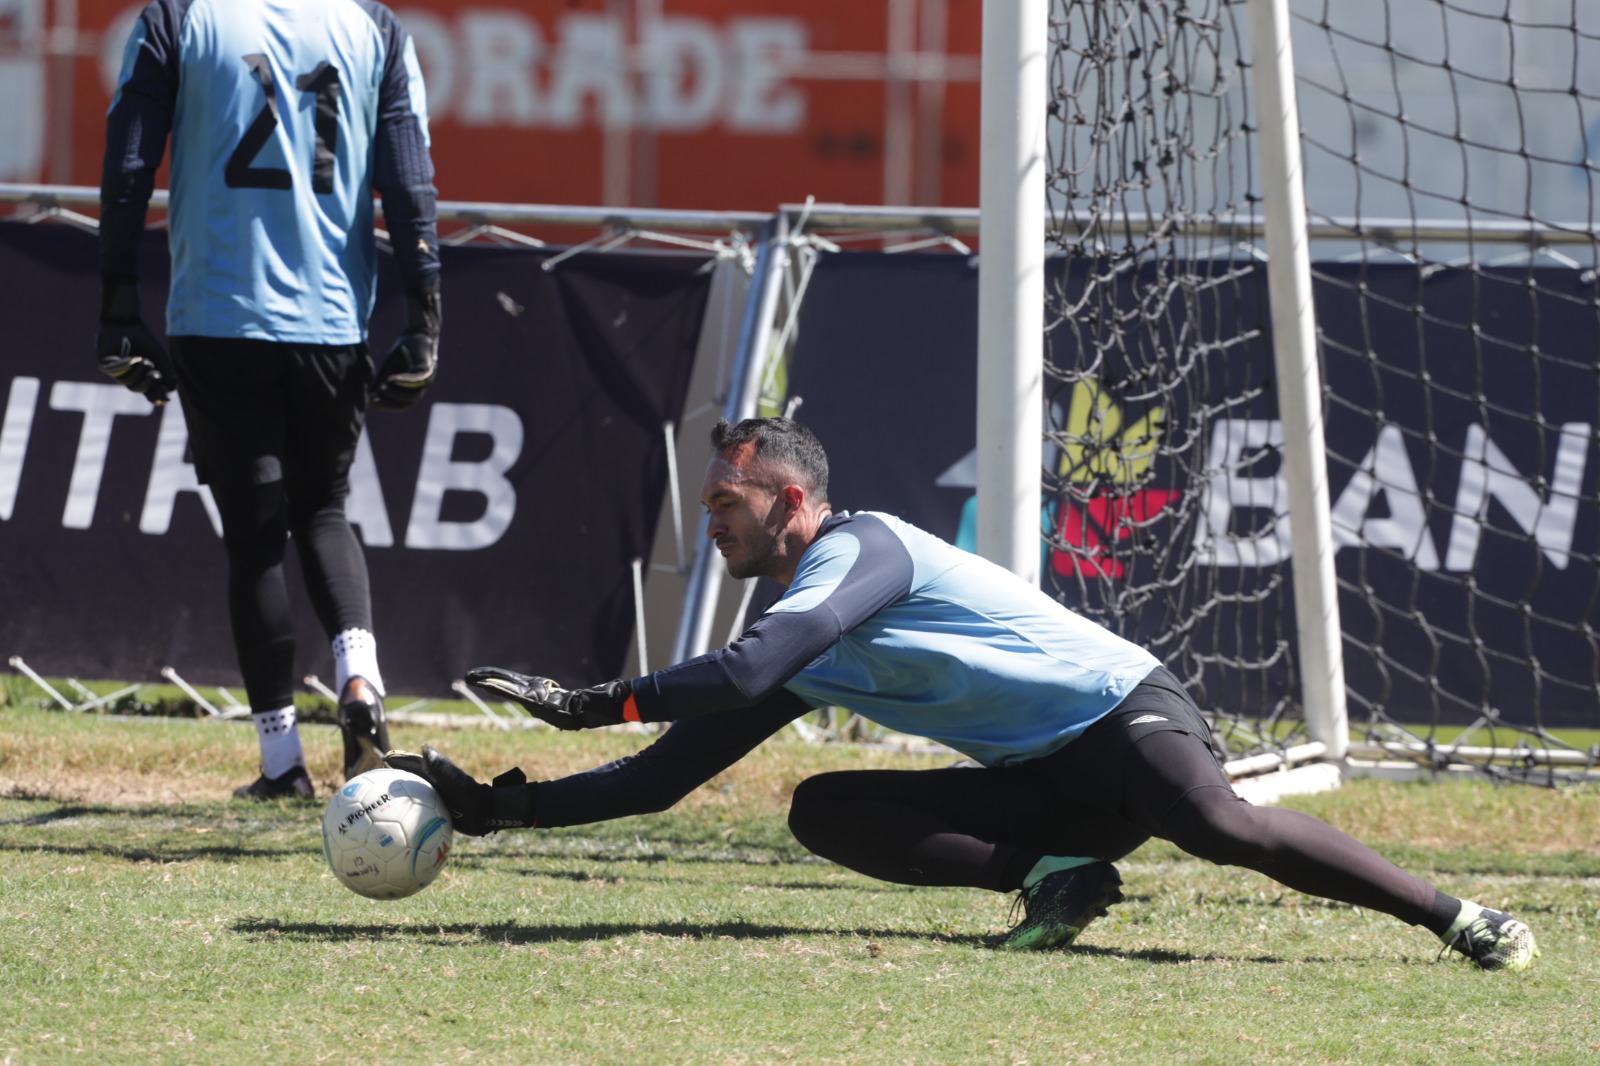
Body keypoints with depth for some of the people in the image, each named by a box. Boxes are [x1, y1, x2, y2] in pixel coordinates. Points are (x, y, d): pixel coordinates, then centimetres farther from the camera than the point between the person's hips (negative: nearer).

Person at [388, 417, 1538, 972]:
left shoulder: (861, 547, -10)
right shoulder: (799, 655, 16)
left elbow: (743, 672, -25)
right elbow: (667, 774, 17)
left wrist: (589, 701, -19)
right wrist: (501, 807, 9)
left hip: (1127, 712, -8)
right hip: (1041, 785, 8)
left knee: (1216, 823, -36)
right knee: (825, 811, -7)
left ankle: (1457, 918, -32)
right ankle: (1054, 880, -17)